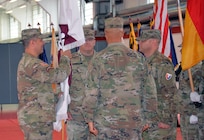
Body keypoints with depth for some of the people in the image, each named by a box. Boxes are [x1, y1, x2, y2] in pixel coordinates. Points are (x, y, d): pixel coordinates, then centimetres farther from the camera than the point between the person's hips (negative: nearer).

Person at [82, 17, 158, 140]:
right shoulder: (138, 58, 3)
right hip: (134, 121, 2)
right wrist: (147, 117, 15)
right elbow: (149, 90, 6)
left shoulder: (99, 59, -4)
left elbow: (92, 92, -6)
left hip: (106, 121, -2)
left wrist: (90, 119, 2)